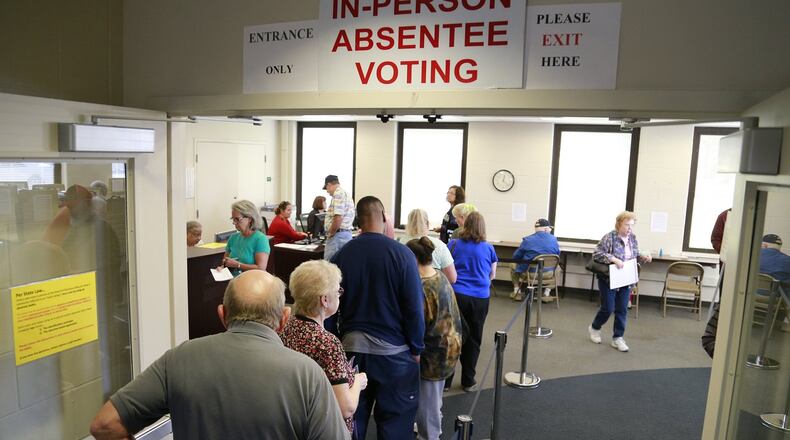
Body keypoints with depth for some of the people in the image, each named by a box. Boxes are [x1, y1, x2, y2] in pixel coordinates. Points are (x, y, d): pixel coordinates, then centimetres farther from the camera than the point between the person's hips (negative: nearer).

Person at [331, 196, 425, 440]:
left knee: (352, 415, 18)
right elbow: (414, 306, -11)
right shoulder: (401, 253, -13)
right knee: (395, 418, 11)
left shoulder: (341, 254, -4)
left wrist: (339, 339, 15)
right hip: (393, 348, -3)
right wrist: (416, 348, 1)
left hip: (351, 345, 3)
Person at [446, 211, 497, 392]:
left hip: (456, 294, 0)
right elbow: (492, 275, 16)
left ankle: (445, 380, 17)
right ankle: (468, 381, 23)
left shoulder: (453, 244, 2)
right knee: (473, 341, 13)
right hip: (480, 298, 1)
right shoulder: (488, 248, 4)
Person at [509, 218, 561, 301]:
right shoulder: (554, 240, -4)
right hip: (548, 274, 2)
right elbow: (557, 255, 11)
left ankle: (517, 292, 27)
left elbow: (516, 257, -3)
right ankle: (547, 293, 30)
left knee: (513, 264, 27)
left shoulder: (527, 240, -12)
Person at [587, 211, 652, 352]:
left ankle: (618, 338, 16)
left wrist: (643, 258, -4)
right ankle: (594, 328, 25)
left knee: (622, 310, 5)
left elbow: (634, 255, 17)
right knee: (608, 308, -1)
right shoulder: (609, 237, -15)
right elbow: (596, 254, -20)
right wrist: (613, 259, -31)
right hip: (608, 279, -6)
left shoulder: (632, 238, 5)